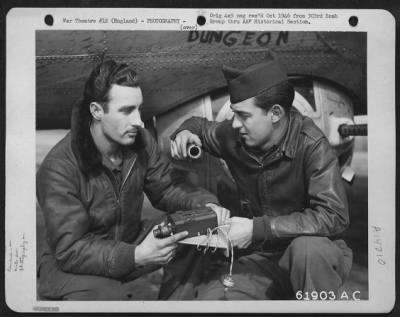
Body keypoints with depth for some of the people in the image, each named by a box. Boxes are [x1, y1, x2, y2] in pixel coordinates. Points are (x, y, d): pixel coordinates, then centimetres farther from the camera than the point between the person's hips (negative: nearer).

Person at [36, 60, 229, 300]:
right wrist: (135, 257, -41)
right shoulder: (60, 168, -27)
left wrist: (206, 204, -20)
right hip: (74, 263, -5)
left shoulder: (140, 141, -10)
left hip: (131, 240, 6)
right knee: (106, 296, -37)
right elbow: (70, 250, -27)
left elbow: (166, 188, 1)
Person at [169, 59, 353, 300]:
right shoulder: (235, 138, -6)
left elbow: (334, 216, -29)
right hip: (260, 257, 5)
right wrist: (185, 132, -9)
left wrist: (257, 228, -30)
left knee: (307, 248, -39)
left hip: (313, 255, -4)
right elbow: (202, 127, 16)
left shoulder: (311, 145, -21)